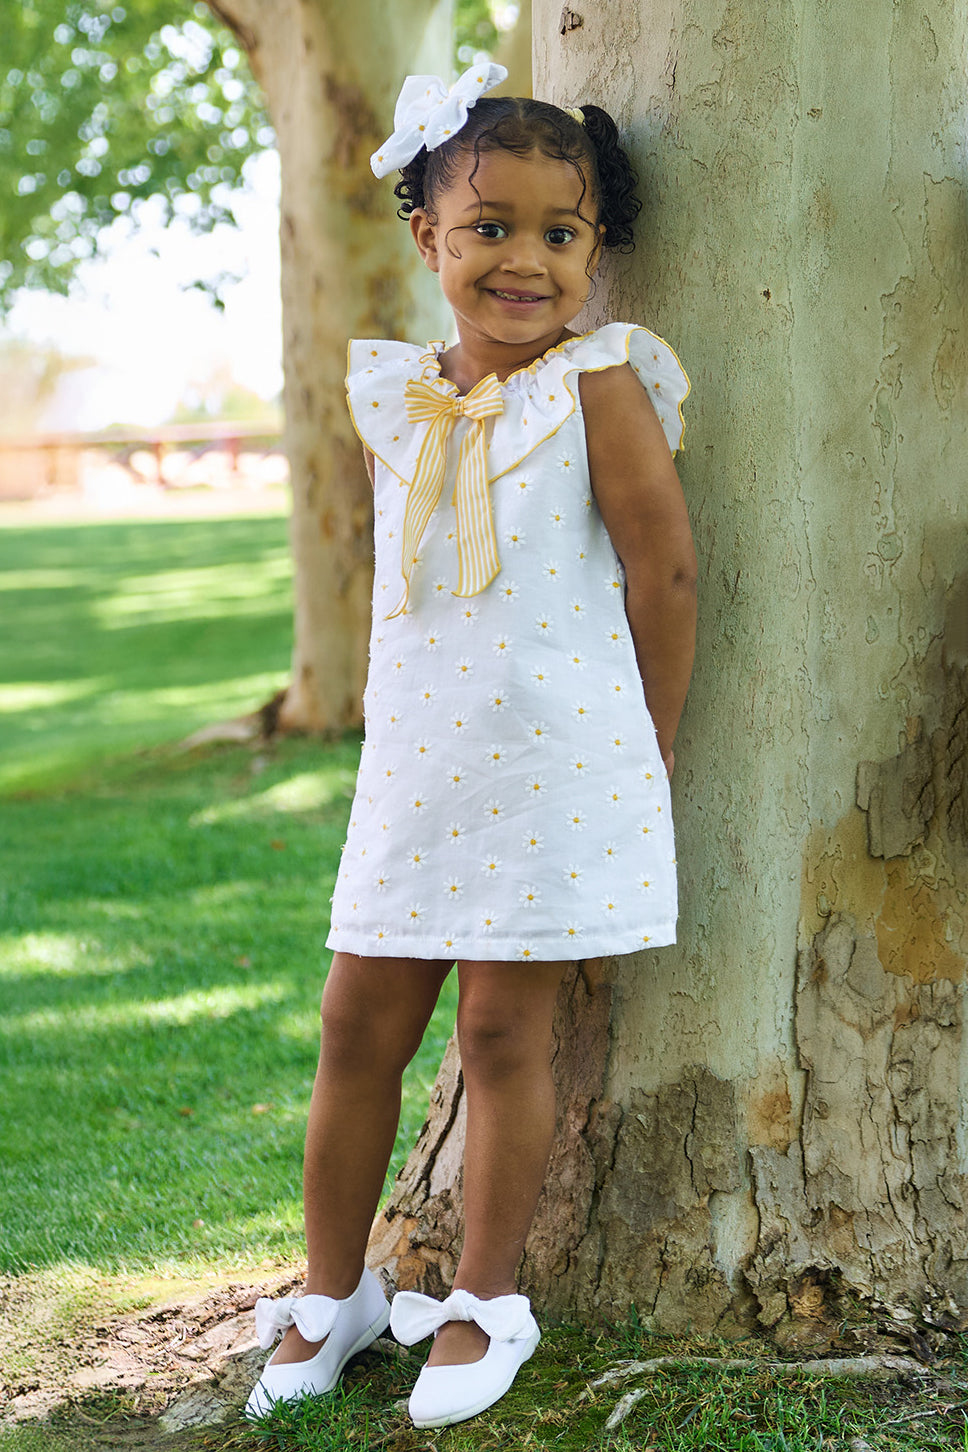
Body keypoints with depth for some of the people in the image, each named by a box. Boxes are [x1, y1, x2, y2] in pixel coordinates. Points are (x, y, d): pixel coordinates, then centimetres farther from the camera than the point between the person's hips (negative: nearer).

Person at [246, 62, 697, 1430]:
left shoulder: (597, 384, -7)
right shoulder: (392, 395, 8)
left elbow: (666, 568, -6)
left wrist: (645, 755, -2)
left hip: (555, 766, -5)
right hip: (413, 767, 5)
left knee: (503, 1027, 0)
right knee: (357, 1023, 8)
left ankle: (485, 1300, 16)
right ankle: (333, 1292, 22)